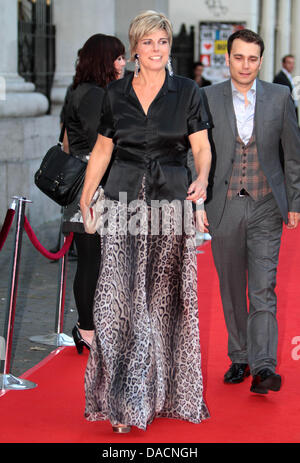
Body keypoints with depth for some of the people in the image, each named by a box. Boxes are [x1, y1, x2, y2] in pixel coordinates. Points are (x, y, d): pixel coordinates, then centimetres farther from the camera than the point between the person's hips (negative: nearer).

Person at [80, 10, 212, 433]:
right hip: (123, 200, 1)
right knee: (120, 294, -8)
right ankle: (124, 399, -5)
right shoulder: (116, 94, 7)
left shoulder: (187, 92, 2)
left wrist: (202, 178, -22)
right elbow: (102, 149, 14)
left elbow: (202, 146, -2)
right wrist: (86, 198, 11)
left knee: (164, 294, 4)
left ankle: (165, 388, 18)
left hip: (171, 199, -1)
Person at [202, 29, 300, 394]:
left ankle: (263, 367, -13)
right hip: (224, 208, 1)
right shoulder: (207, 99, 0)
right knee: (232, 291, 10)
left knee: (263, 289, -9)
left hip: (266, 208, -1)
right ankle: (239, 358, 24)